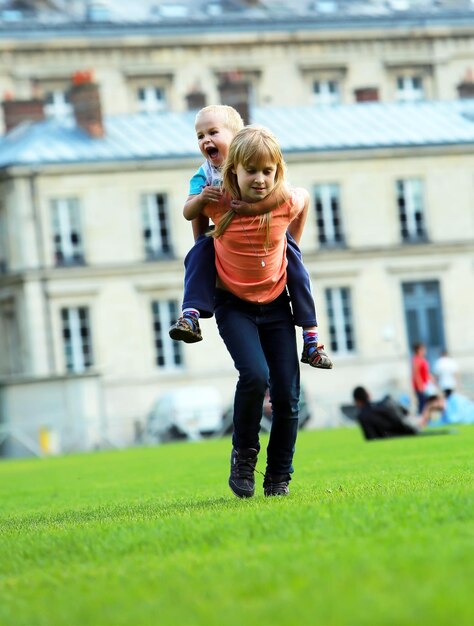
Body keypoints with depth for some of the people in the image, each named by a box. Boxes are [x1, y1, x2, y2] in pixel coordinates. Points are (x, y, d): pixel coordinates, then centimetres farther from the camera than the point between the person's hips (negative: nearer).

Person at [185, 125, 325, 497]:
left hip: (275, 303, 2)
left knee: (286, 394, -2)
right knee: (254, 376, -25)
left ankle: (279, 477, 14)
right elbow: (190, 212, 6)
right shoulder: (219, 202, -16)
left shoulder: (287, 202, -14)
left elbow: (306, 199, 11)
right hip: (234, 305, -2)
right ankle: (243, 456, -4)